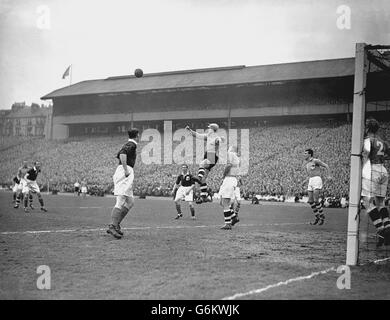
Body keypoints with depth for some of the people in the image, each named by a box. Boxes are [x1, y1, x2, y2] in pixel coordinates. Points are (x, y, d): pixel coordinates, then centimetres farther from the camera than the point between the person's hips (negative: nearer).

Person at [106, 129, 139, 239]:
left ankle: (116, 224, 9)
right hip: (125, 173, -10)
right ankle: (112, 226, -26)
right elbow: (122, 153, -23)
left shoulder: (128, 144, 21)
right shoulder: (131, 145, -6)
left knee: (130, 202, 12)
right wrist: (126, 169, -25)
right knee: (121, 202, -18)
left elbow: (119, 155, 33)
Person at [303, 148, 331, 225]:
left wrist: (329, 175, -12)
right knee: (310, 201, 1)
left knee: (316, 200, -14)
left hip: (317, 180, -7)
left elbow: (326, 166, -3)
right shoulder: (306, 164, 18)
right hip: (310, 181, 7)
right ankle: (317, 217, 12)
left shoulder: (315, 161, -4)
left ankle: (322, 216, 1)